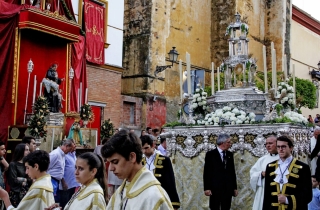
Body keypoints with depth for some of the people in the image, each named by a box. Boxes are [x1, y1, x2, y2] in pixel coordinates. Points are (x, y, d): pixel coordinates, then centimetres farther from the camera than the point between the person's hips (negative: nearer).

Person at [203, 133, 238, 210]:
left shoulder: (230, 154, 10)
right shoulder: (210, 154, -4)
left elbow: (232, 171, 13)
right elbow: (206, 172, -5)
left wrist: (235, 187, 11)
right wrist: (207, 188, -10)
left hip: (228, 188, 4)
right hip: (215, 188, -4)